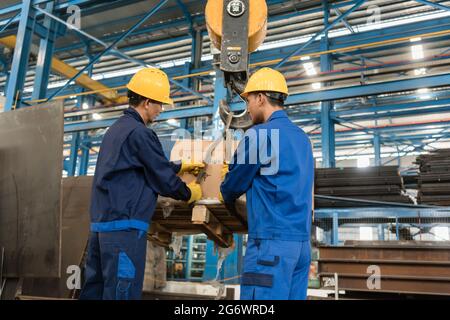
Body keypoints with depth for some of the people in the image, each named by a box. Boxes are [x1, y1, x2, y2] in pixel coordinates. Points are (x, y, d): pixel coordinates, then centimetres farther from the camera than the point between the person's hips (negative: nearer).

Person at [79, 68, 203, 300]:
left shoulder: (117, 128, 16)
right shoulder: (139, 133, -14)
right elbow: (164, 180, -9)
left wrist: (182, 166, 35)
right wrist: (190, 194, 10)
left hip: (101, 223, 10)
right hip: (125, 226, -10)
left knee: (95, 290, 13)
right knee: (122, 291, -4)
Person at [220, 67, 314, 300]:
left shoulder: (260, 134, -8)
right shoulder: (302, 137, 14)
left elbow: (234, 184, 0)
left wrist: (227, 196, 23)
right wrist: (234, 173, 27)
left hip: (271, 240, -8)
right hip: (301, 241, 8)